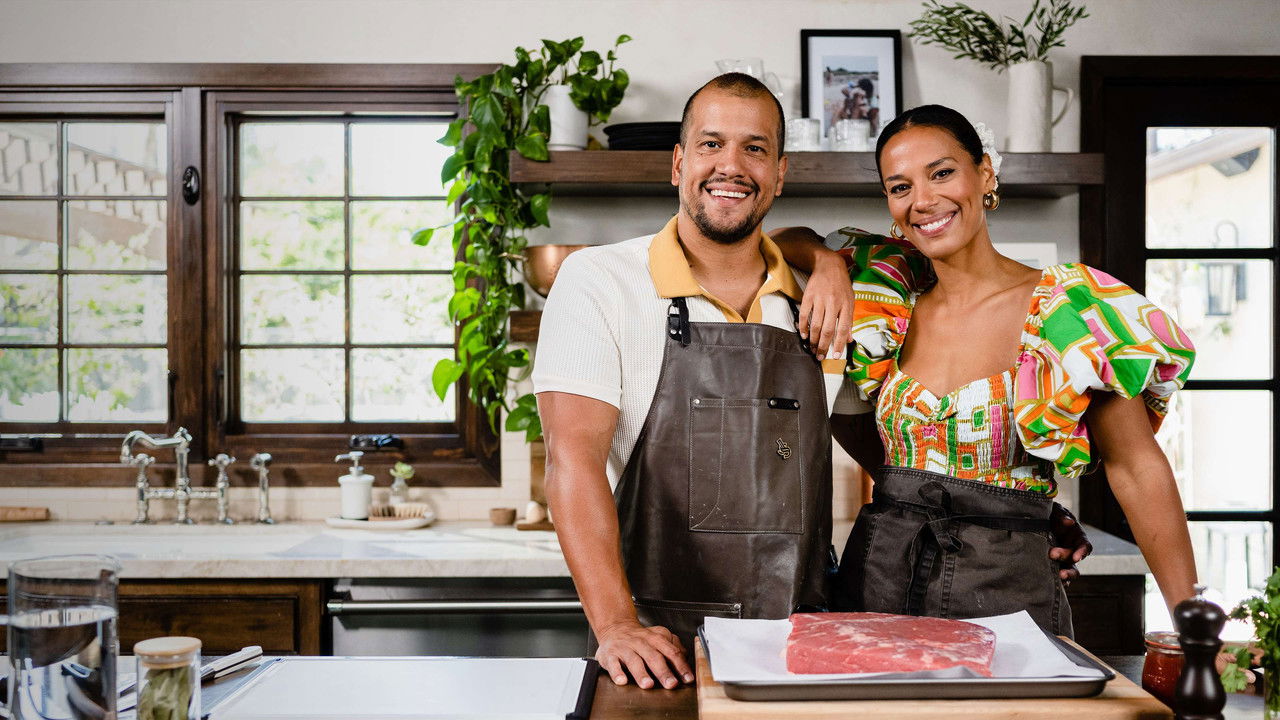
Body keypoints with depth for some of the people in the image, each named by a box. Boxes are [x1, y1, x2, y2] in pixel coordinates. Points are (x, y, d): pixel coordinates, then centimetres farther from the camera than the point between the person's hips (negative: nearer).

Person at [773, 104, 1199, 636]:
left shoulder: (1068, 309, -6)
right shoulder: (890, 302, 5)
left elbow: (1136, 468, -5)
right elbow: (784, 242, 18)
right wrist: (828, 263, -4)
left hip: (1005, 592, -3)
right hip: (877, 579, 4)